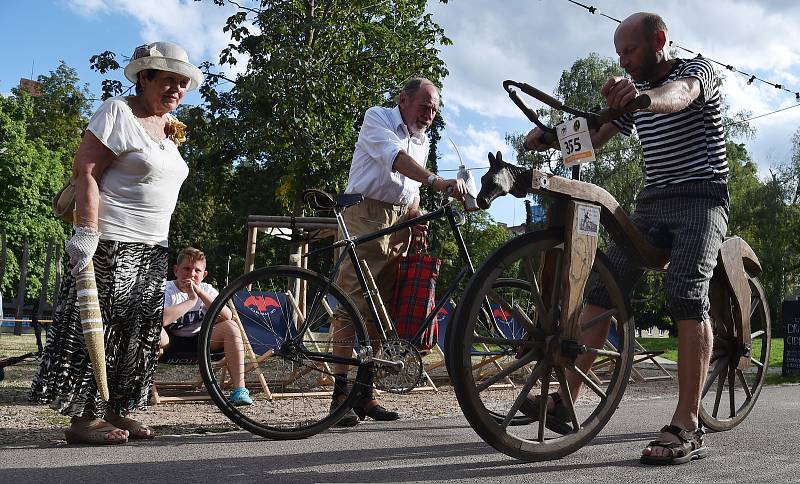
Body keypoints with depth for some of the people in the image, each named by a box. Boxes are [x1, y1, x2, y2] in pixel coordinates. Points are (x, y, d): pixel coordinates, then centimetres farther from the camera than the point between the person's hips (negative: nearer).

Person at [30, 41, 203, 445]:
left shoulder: (168, 128, 17)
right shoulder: (118, 112, -7)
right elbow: (86, 171, -15)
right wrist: (86, 231, -24)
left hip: (152, 249, 9)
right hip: (111, 245, -9)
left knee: (137, 333, 10)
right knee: (99, 328, -6)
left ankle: (116, 410, 19)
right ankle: (83, 418, 0)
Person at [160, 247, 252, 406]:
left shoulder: (207, 290, 1)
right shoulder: (166, 289, -10)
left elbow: (227, 317, -16)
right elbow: (160, 320, -32)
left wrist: (200, 293, -21)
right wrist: (191, 300, -26)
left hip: (199, 342, 3)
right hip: (171, 342, -3)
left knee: (231, 326, -21)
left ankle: (239, 389, -23)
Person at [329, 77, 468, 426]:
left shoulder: (422, 141, 22)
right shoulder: (377, 118, 1)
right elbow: (395, 158, -19)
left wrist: (417, 220, 4)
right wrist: (437, 181, -32)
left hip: (399, 223, 7)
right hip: (366, 215, -7)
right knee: (353, 302, -12)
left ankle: (366, 392, 8)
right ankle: (341, 393, -12)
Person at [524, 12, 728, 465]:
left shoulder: (697, 69, -3)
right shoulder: (635, 91, 17)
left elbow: (679, 95, -28)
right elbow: (594, 135, 7)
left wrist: (642, 93, -52)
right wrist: (551, 134, -15)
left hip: (701, 195, -6)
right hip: (653, 201, 6)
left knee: (686, 292, -25)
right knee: (602, 286, -8)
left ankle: (687, 428, -25)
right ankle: (565, 400, -7)